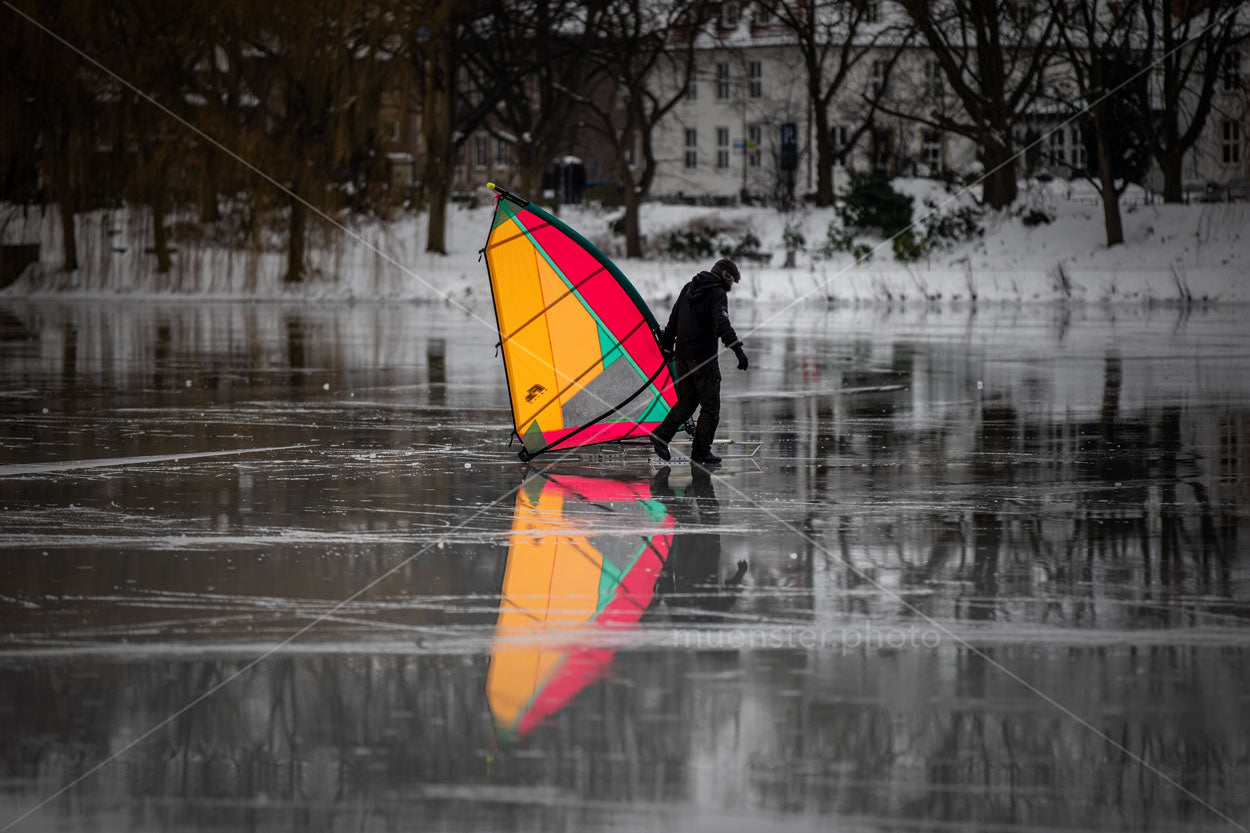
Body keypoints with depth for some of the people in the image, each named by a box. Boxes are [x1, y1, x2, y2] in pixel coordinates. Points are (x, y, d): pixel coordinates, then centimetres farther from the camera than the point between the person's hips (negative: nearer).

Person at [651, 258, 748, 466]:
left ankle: (661, 435, 4)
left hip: (682, 355, 8)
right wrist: (738, 349, -32)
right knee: (710, 405, 1)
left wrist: (668, 343, 34)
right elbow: (722, 324, -25)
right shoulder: (717, 294, -10)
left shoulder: (689, 288, 14)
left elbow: (674, 318, 22)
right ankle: (701, 451, 0)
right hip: (703, 357, -8)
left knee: (687, 401, 17)